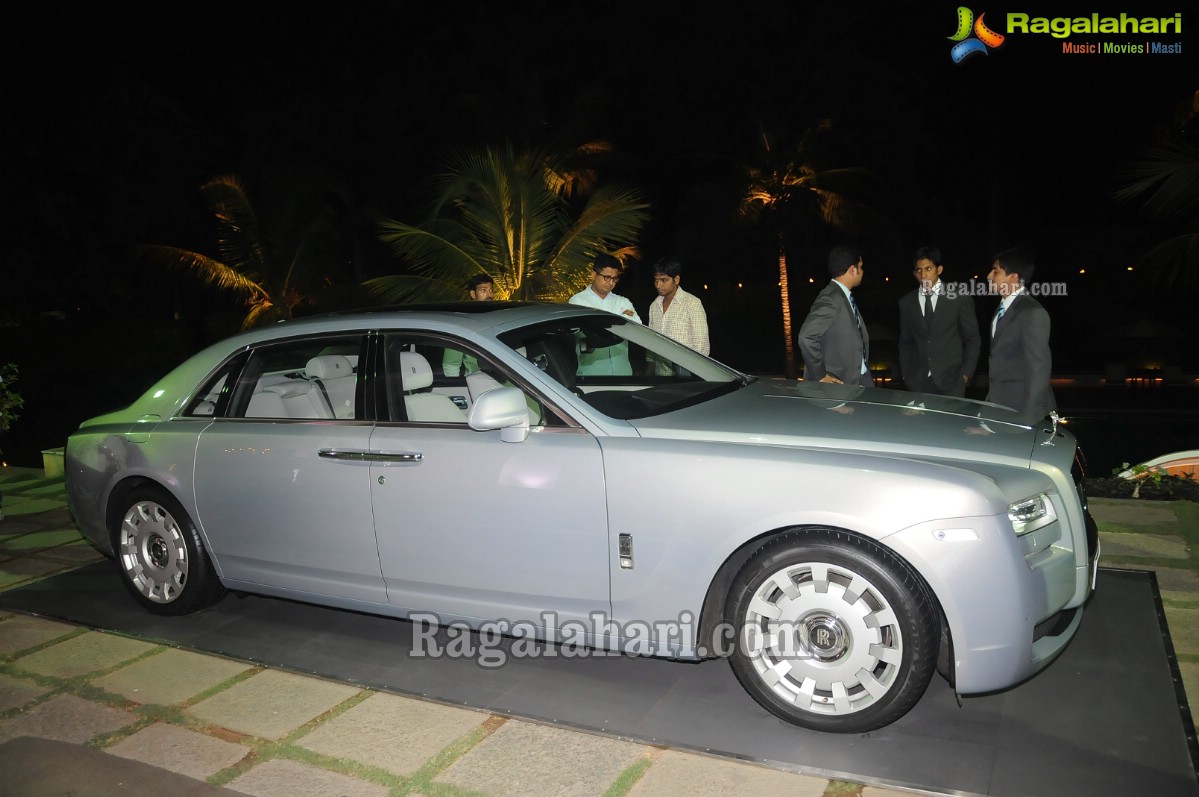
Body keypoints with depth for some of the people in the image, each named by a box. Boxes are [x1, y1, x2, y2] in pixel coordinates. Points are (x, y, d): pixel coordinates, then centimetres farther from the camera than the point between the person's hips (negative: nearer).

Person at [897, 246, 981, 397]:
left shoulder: (959, 298, 1)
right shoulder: (906, 302, 8)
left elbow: (973, 340, 5)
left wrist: (966, 373, -2)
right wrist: (906, 375, 6)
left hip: (951, 380, -2)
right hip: (918, 382, 2)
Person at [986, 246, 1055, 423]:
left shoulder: (1033, 313, -16)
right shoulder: (1003, 308, 11)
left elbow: (1039, 368, -18)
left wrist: (1027, 418, -20)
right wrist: (991, 398, 13)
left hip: (1021, 406, -8)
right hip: (999, 402, 8)